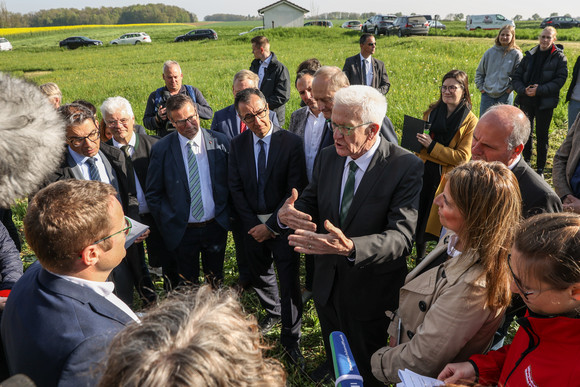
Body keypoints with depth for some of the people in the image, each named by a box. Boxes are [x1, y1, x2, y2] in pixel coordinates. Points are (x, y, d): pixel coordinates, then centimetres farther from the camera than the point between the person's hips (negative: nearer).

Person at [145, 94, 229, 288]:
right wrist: (167, 225, -7)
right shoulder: (161, 149, -8)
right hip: (182, 232, -1)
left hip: (216, 227, 1)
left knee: (216, 281, 21)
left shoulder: (220, 141, -4)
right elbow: (152, 194, -1)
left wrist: (226, 217, -2)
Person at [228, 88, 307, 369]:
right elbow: (235, 188, 2)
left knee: (289, 282, -1)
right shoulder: (237, 145, 0)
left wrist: (271, 225, -15)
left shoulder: (291, 142, -12)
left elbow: (295, 190, -14)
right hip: (253, 223, 4)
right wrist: (253, 223, -7)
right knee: (260, 276, 20)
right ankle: (273, 312, 49)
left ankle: (290, 338, 18)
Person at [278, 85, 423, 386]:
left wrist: (351, 248, -48)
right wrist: (287, 214, -24)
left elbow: (402, 236, -30)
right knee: (333, 348, 33)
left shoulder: (406, 167, -23)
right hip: (327, 281, 5)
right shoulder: (328, 157, -5)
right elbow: (310, 203, 1)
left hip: (370, 290, -5)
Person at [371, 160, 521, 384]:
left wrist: (378, 361, -12)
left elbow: (422, 359, -26)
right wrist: (396, 336, 2)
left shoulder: (472, 286, -38)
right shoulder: (458, 240, -12)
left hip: (429, 380, -6)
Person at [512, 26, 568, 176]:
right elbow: (516, 77, 6)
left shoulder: (559, 57, 0)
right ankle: (526, 161, 29)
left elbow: (560, 80, -9)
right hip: (526, 100, 3)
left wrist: (539, 90, -19)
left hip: (545, 103, -3)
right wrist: (523, 90, -13)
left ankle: (540, 168, 13)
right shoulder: (530, 55, 9)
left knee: (542, 135, 2)